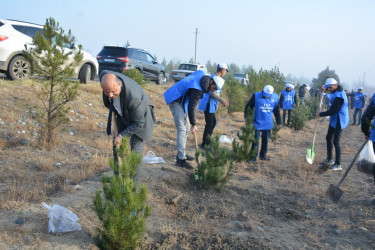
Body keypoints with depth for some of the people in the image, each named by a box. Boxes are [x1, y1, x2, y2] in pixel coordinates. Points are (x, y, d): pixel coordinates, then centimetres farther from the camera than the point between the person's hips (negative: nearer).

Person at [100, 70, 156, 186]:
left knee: (135, 151, -5)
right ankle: (118, 177, 30)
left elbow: (139, 123, -30)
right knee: (117, 146, 13)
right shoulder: (105, 76, -27)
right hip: (123, 116, 7)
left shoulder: (133, 97, -44)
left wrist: (121, 135, -23)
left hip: (140, 117, -7)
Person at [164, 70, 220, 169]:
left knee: (186, 128, 13)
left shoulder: (202, 74, -3)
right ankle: (181, 159, -16)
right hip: (176, 101, -11)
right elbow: (191, 108, -23)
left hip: (182, 100, 11)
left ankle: (182, 154, 22)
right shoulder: (197, 90, -29)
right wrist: (194, 124, -13)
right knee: (182, 129, -15)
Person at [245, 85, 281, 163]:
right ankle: (253, 157, 5)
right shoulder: (256, 96, -10)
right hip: (257, 123, -3)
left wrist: (278, 122, 14)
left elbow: (276, 111, 12)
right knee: (256, 141, -3)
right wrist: (247, 117, -8)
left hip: (268, 124, 4)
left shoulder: (275, 97, 0)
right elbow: (248, 106, -1)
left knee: (266, 140, 13)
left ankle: (263, 155, 28)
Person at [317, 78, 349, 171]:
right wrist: (325, 88, 13)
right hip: (334, 119, 11)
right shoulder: (336, 90, 5)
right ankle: (329, 159, 32)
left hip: (339, 121, -11)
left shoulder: (338, 96, -26)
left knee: (336, 141, -8)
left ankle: (338, 164, 0)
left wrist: (320, 114, -15)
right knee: (329, 138, 18)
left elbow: (332, 111, -26)